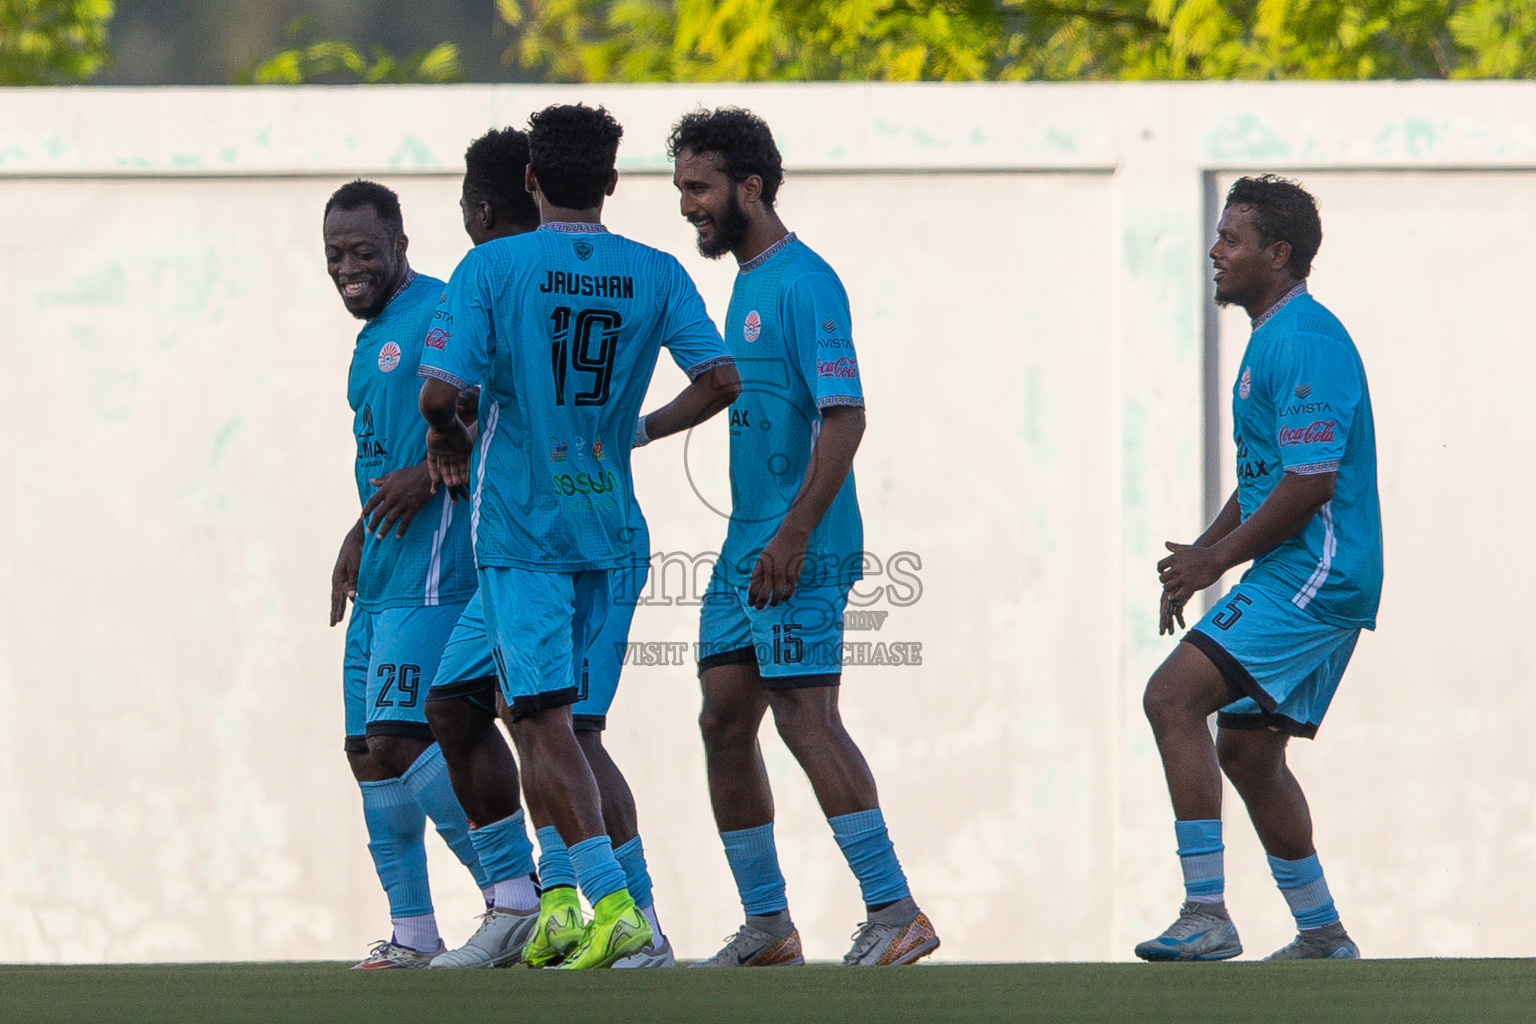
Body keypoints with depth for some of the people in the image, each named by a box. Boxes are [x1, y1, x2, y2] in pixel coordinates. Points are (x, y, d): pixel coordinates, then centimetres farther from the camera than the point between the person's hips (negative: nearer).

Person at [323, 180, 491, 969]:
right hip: (382, 579, 10)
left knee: (399, 741, -17)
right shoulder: (373, 339, 21)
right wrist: (358, 540, 33)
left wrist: (427, 475, -27)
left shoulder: (439, 314, -10)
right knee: (368, 750, 9)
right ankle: (413, 932, 14)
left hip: (432, 575, -10)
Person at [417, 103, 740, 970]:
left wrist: (449, 437, 7)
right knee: (541, 711, 18)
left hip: (519, 524, -4)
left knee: (545, 718, -9)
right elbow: (720, 379, -6)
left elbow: (439, 390, -16)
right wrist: (635, 433, 11)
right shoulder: (656, 275, 2)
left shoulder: (493, 267, -8)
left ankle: (614, 901, -22)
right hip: (606, 521, 4)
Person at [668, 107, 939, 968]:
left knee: (805, 718, -14)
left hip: (798, 551, -10)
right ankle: (768, 926, 14)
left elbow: (844, 417, -19)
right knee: (724, 721, 8)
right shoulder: (748, 283, 17)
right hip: (745, 548, 10)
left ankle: (896, 913, -13)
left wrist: (795, 534, -24)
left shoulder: (802, 284, -13)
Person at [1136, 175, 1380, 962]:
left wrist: (1219, 558, -14)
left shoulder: (1305, 341, -16)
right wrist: (1203, 551, 13)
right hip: (1303, 581, 11)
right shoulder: (1271, 338, 18)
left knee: (1172, 696, -19)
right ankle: (1323, 936, 23)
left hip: (1312, 579, -11)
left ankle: (1206, 917, -21)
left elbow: (1311, 481, -22)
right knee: (1246, 750, 16)